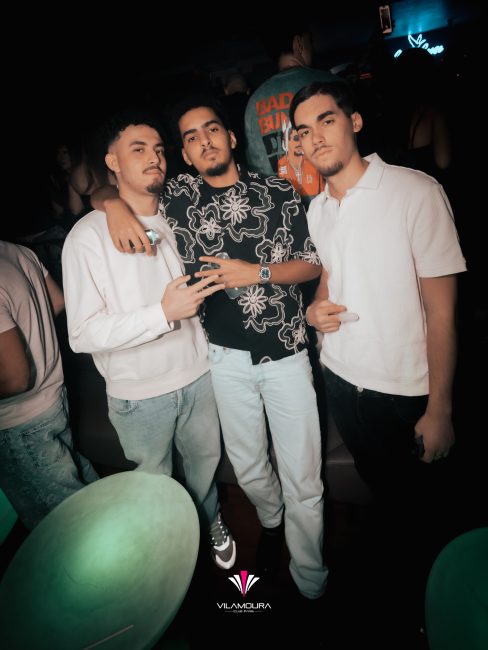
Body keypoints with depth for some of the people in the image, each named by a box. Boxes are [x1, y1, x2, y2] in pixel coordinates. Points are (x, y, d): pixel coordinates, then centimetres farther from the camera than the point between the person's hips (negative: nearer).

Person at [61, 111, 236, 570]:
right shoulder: (89, 235, -14)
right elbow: (83, 334, -21)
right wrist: (164, 313, -28)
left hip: (197, 375, 5)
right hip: (140, 394, -4)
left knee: (205, 463, 24)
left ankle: (210, 522, 54)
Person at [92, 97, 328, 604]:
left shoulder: (279, 192, 1)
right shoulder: (179, 196, 3)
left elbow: (313, 263, 2)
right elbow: (105, 191, 14)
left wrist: (256, 272, -14)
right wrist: (115, 206, -10)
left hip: (286, 351, -1)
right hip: (227, 356, 2)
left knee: (303, 479, 5)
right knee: (247, 466, 19)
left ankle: (311, 586, 31)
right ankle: (270, 519, 53)